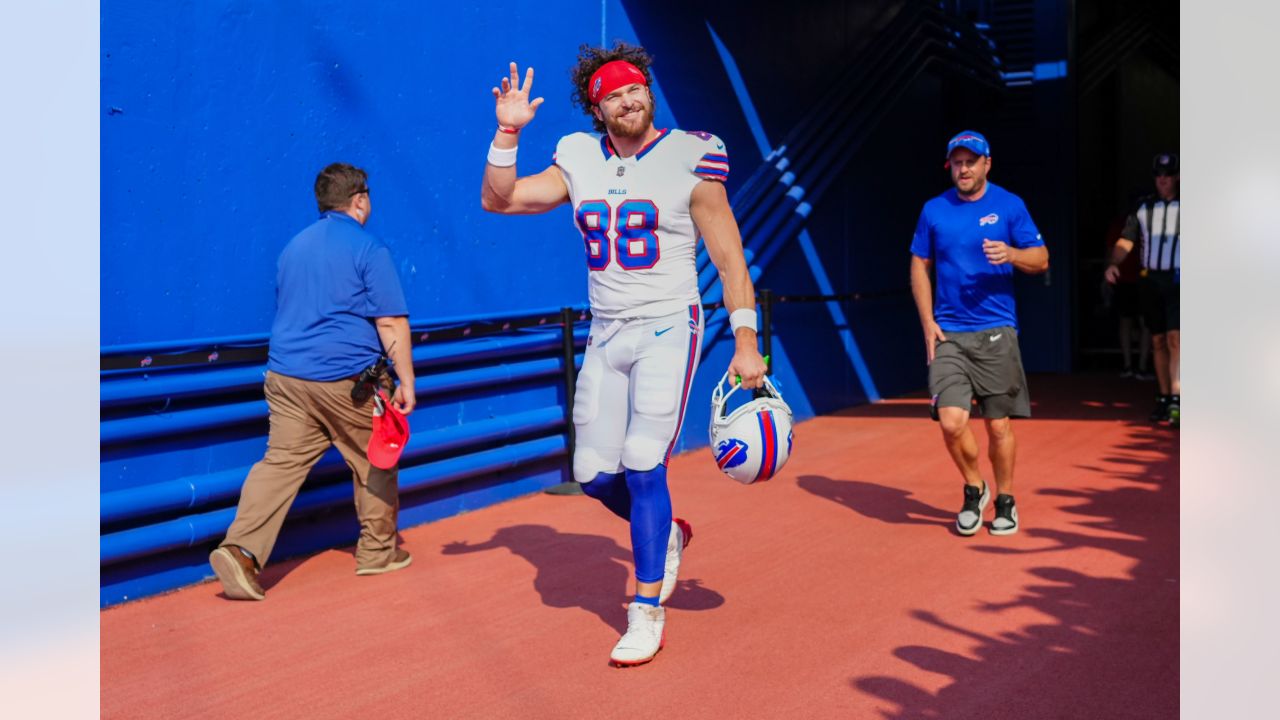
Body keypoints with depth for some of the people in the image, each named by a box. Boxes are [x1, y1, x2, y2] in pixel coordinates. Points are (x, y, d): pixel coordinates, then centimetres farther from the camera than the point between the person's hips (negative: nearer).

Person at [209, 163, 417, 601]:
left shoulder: (294, 247, 16)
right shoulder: (368, 248, -6)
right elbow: (391, 323, -11)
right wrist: (406, 381, -7)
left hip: (285, 376, 6)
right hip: (347, 379, -6)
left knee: (281, 462, 3)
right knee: (374, 463, 11)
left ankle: (241, 549, -12)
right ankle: (377, 551, 23)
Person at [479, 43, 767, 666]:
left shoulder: (689, 161, -7)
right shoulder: (579, 161, 5)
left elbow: (730, 261, -5)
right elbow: (497, 200, 4)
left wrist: (745, 344, -11)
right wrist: (507, 133, -9)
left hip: (668, 331, -5)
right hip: (606, 335, 5)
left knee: (643, 469, -11)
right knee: (594, 474, 7)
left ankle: (647, 615, 3)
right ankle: (665, 536, 36)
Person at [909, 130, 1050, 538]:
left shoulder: (1009, 205, 3)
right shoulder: (934, 210, 7)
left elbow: (1042, 260, 2)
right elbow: (919, 266, 12)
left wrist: (1011, 254, -20)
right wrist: (928, 322, 2)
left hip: (996, 333, -1)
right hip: (948, 335, 1)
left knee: (999, 426, 5)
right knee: (952, 421, -11)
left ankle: (1004, 501, 26)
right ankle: (974, 490, 15)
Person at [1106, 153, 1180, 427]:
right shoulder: (1143, 207, 9)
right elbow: (1126, 241, 5)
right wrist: (1114, 263, -13)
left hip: (1178, 281, -3)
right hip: (1149, 280, 4)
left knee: (1175, 339, -15)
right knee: (1158, 342, 9)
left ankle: (1176, 401, -18)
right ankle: (1164, 398, 19)